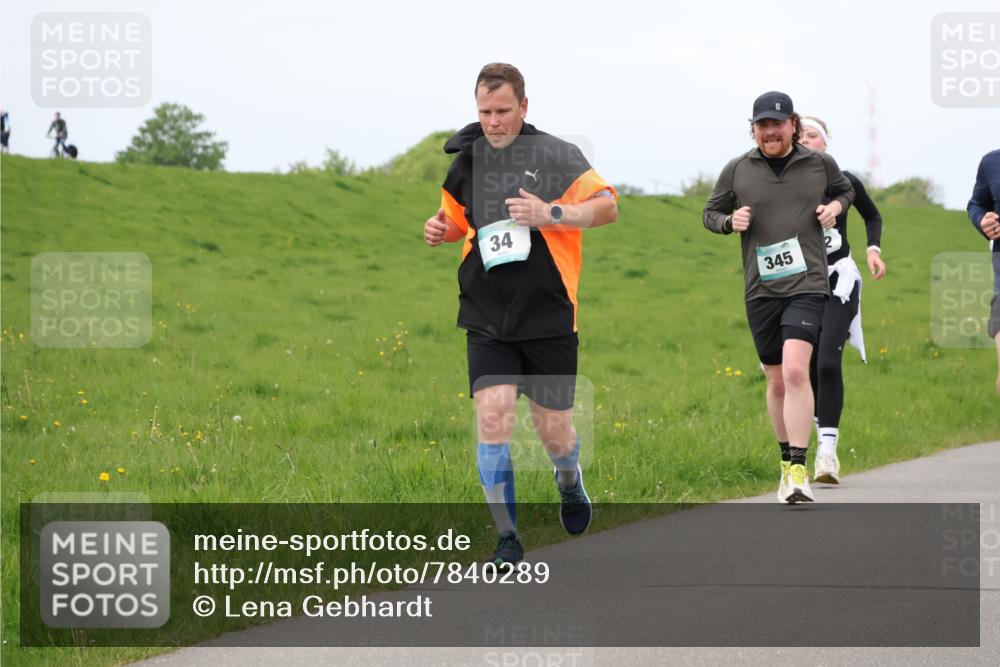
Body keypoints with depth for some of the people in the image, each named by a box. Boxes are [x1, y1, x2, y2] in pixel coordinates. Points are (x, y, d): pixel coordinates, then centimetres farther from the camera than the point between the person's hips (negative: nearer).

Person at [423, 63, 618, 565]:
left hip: (548, 316, -2)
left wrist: (551, 214, -23)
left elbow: (608, 206, -10)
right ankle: (508, 537, -6)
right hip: (487, 319, 2)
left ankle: (569, 481, 42)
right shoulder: (467, 161, 8)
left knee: (553, 430, 5)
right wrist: (442, 229, 3)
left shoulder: (556, 155, -6)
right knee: (492, 415, -14)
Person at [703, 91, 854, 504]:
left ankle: (799, 469, -22)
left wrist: (836, 207, 3)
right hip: (760, 288, 3)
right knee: (776, 381, 9)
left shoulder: (820, 164, 5)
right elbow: (710, 212, 17)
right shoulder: (737, 170, 5)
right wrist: (729, 221, -5)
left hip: (807, 284, -3)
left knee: (795, 370, -20)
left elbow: (846, 190, 25)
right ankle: (787, 460, 28)